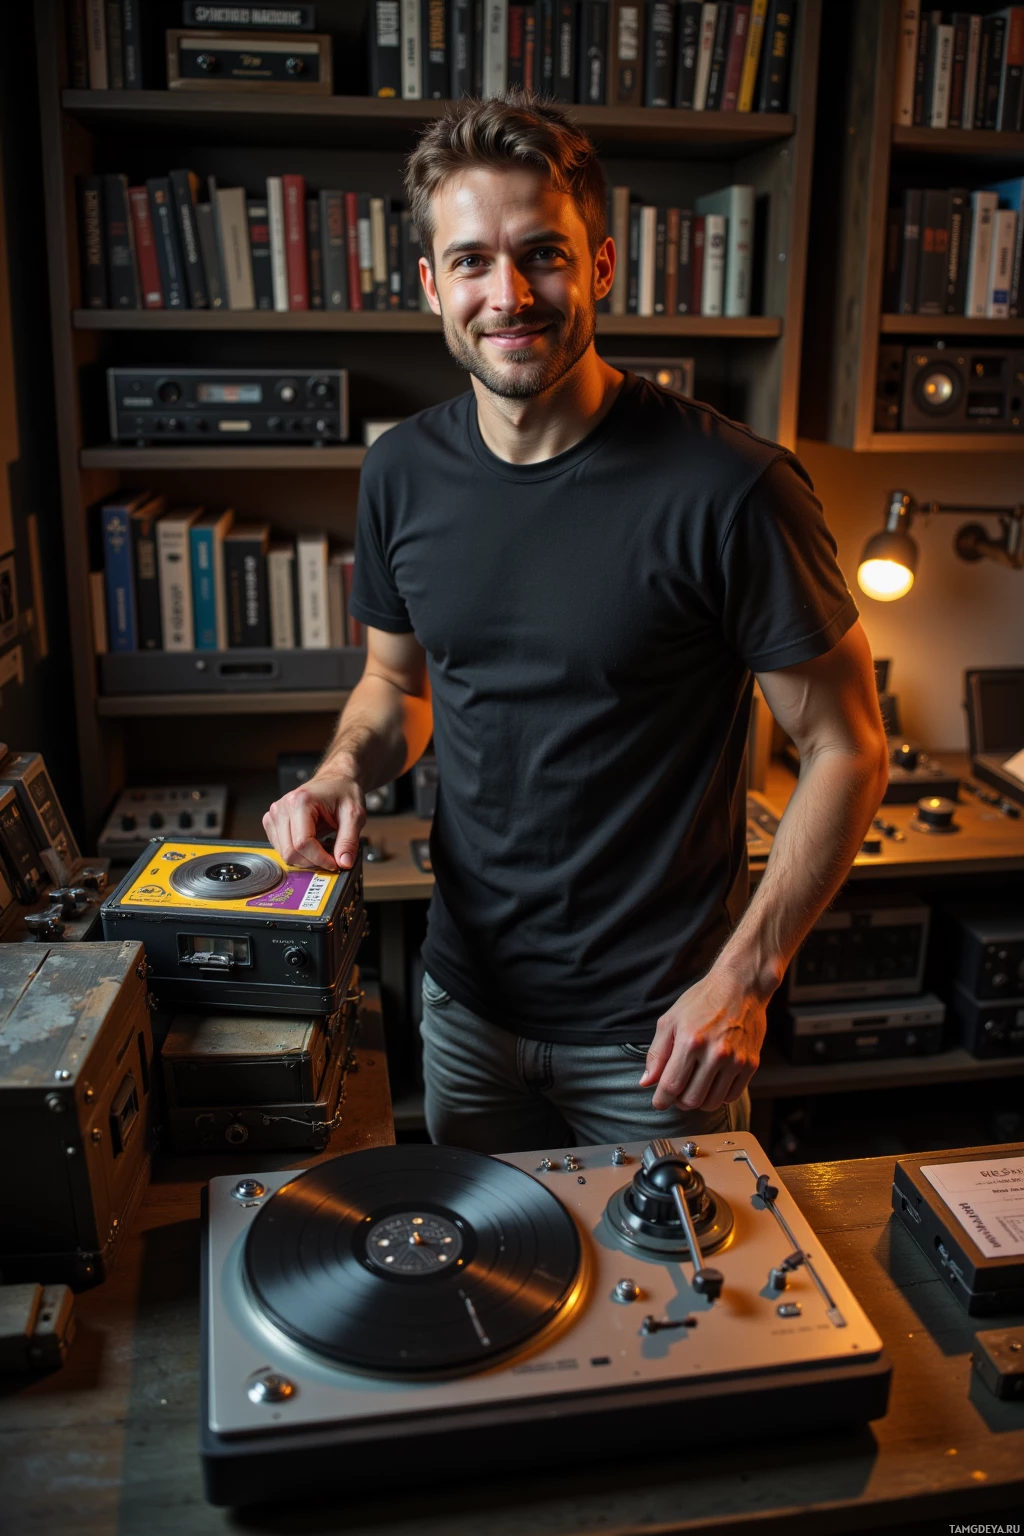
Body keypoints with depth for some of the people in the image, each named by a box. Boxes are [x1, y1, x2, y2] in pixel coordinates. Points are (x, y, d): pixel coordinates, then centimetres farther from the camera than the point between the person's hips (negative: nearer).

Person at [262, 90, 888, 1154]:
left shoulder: (729, 488, -20)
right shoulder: (403, 472, -4)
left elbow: (846, 748, -13)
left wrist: (745, 976, -18)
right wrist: (345, 769, -10)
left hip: (657, 1024, -4)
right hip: (466, 998, 5)